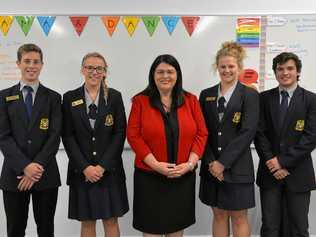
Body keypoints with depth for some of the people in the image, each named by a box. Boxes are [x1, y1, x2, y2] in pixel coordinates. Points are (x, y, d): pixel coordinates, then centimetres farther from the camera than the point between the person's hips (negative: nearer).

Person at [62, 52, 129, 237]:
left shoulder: (114, 96, 1)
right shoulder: (70, 98, 2)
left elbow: (120, 133, -2)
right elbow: (67, 136, -1)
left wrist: (103, 165, -10)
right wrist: (85, 167, -10)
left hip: (109, 170, 0)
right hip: (82, 171, 1)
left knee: (111, 220, 8)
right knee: (87, 221, 10)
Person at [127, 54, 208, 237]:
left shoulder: (190, 100, 5)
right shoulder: (140, 101, -1)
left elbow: (201, 134, 3)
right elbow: (133, 136, -7)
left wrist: (190, 163, -10)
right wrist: (156, 164, -14)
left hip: (183, 177, 2)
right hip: (150, 177, -2)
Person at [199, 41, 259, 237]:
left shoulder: (250, 95, -3)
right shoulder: (206, 95, 8)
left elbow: (247, 132, -12)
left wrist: (223, 162, -14)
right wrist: (211, 161, -8)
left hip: (237, 167, -3)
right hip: (212, 167, 4)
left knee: (239, 217, 8)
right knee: (219, 215, 14)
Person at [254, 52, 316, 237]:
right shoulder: (264, 98, 5)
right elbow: (260, 133, 0)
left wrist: (283, 161, -13)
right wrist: (272, 162, -10)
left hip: (298, 173, -1)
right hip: (270, 171, 1)